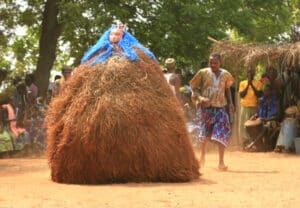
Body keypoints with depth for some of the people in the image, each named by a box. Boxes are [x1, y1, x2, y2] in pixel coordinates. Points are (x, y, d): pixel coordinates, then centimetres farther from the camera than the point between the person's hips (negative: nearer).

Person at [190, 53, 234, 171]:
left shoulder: (225, 75, 3)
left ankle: (221, 162, -12)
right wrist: (200, 97, -19)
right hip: (206, 107, 0)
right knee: (204, 133, 12)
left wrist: (230, 103, 6)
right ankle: (202, 155, 35)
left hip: (220, 108, 1)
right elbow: (194, 87, -1)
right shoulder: (203, 73, -4)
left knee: (222, 134, -13)